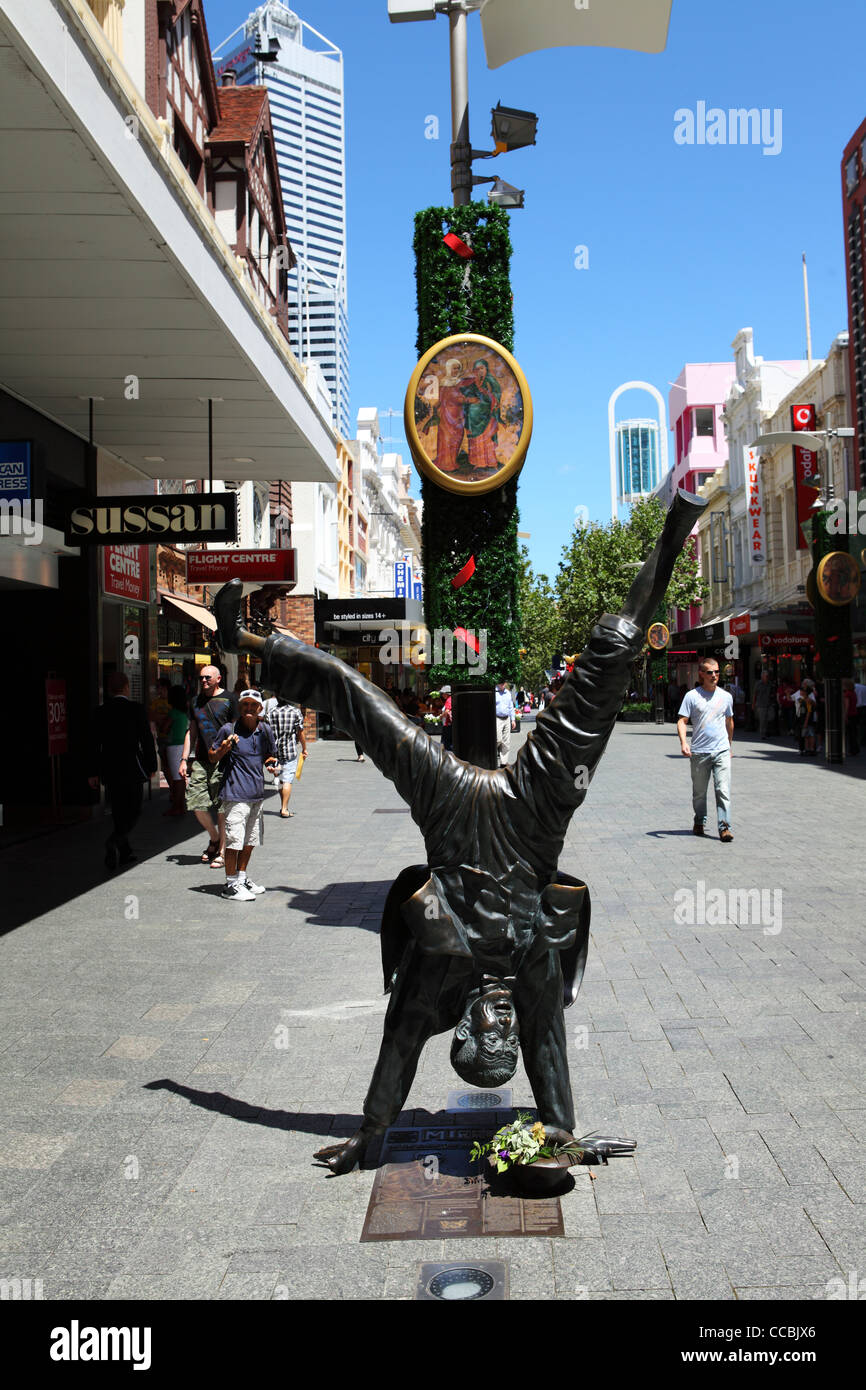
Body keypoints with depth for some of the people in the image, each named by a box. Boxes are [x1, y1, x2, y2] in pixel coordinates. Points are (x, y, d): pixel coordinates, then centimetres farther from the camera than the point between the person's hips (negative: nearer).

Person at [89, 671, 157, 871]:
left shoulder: (101, 711, 3)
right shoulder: (135, 708, -7)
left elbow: (94, 744, 5)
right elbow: (146, 739, -7)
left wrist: (94, 772, 11)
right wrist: (151, 766, 3)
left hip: (109, 770, 4)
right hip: (131, 768, -4)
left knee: (119, 811, 13)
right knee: (133, 810, 4)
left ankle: (124, 853, 18)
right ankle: (115, 840, -20)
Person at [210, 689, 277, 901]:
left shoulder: (265, 730, 7)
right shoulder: (229, 729, -8)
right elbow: (213, 758, -1)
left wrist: (271, 763, -1)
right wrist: (223, 748, -22)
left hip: (257, 794, 6)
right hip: (235, 794, -6)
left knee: (251, 840, 15)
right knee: (234, 840, -7)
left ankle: (242, 878, 29)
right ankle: (230, 885, 2)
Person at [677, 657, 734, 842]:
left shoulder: (725, 696, 10)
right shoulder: (692, 696, -1)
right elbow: (682, 721, -4)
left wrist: (729, 745, 28)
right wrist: (683, 742, -19)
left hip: (721, 751, 1)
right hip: (699, 752, -1)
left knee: (723, 790, -9)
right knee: (699, 791, 10)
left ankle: (725, 827, -8)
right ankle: (699, 822, 29)